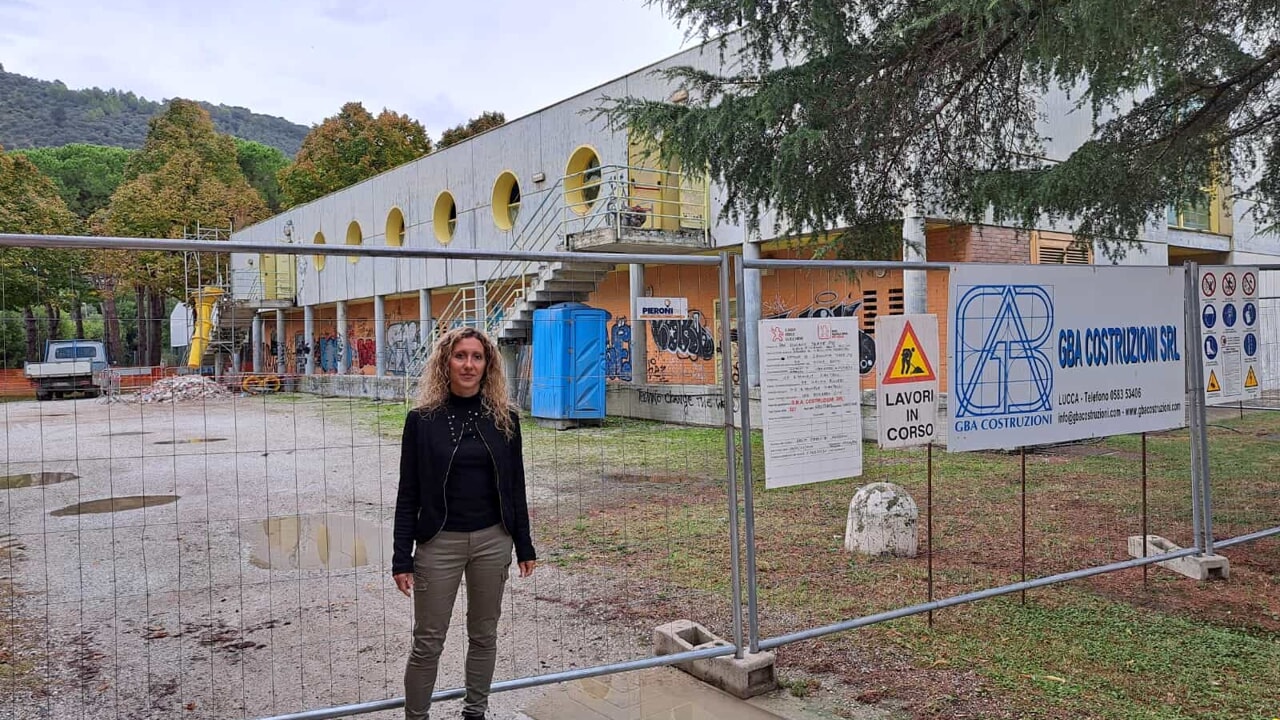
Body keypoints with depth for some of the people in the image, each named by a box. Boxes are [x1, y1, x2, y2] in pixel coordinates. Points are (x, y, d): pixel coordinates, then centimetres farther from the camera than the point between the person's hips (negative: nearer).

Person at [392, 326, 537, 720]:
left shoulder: (505, 418, 0)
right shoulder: (422, 419, -5)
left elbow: (515, 486, 6)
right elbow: (408, 494, -3)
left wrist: (524, 546, 6)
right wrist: (402, 558, -6)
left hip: (493, 540, 2)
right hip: (439, 542, -2)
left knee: (484, 634, 14)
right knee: (428, 642, 5)